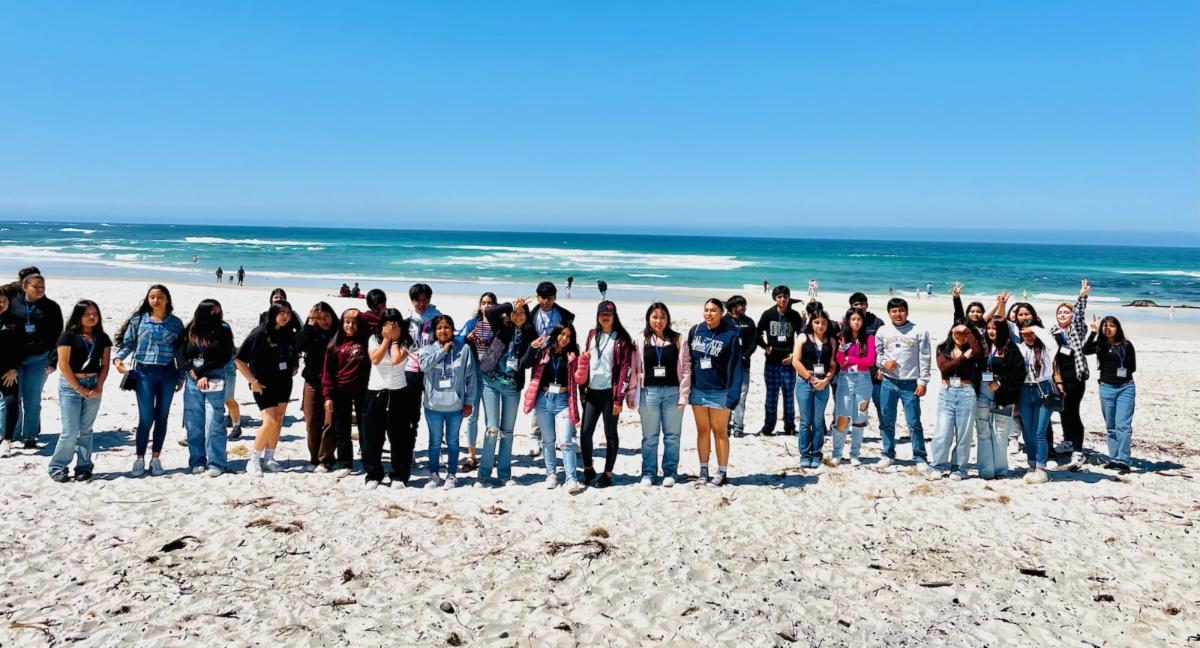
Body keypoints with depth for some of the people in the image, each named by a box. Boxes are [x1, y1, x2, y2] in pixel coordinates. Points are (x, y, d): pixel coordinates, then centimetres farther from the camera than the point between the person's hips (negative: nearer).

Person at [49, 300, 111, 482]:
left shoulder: (102, 338, 9)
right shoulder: (69, 336, -4)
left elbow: (105, 365, 7)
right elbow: (63, 364, -8)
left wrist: (98, 387, -6)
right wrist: (79, 388, -10)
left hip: (93, 386, 4)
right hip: (71, 385, -4)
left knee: (86, 430, 8)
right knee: (70, 431, -6)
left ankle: (84, 467, 14)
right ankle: (57, 467, 7)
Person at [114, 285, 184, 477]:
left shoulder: (176, 323, 5)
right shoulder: (138, 320, 3)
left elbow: (180, 351, 9)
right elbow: (127, 344, 7)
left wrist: (181, 376, 8)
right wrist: (118, 358, -13)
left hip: (168, 374, 1)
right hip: (144, 373, -1)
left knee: (161, 417, 8)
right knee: (146, 418, -4)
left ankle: (156, 458, 20)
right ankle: (140, 459, 10)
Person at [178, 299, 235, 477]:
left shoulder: (223, 332, 2)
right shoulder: (189, 332, 6)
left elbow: (224, 358, -4)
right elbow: (182, 359, 3)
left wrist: (200, 371, -7)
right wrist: (199, 377, -8)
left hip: (215, 383, -2)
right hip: (192, 383, 2)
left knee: (214, 424, -4)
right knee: (193, 424, 5)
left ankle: (216, 463, 3)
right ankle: (197, 461, 16)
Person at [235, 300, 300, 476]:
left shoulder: (289, 334, 4)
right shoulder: (260, 333, -12)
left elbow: (294, 357, 23)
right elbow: (239, 359, -12)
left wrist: (294, 369, 6)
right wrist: (253, 381, -13)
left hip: (284, 384, 6)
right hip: (264, 385, -6)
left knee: (278, 421, 8)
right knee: (270, 421, -14)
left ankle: (268, 458, 19)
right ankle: (254, 460, 0)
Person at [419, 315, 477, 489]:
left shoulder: (464, 349, -2)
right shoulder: (428, 349, 1)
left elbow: (471, 377, -1)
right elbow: (424, 365, -20)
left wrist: (469, 401, -2)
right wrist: (443, 350, -14)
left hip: (456, 405, -1)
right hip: (433, 405, 1)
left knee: (452, 441, 11)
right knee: (435, 441, 11)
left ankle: (451, 475, 22)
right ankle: (434, 475, 24)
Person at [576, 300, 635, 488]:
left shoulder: (622, 338, -3)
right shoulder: (592, 334, 12)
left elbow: (626, 368, -7)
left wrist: (619, 397, -12)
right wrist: (583, 389, 9)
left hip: (610, 392, -4)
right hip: (592, 391, 4)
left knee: (610, 433, 3)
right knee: (585, 431, 1)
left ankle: (608, 474, 12)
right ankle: (588, 469, 19)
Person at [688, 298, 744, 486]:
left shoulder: (730, 335, -10)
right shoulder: (695, 331, 2)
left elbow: (735, 366, -11)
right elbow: (688, 359, 10)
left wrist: (733, 395, -16)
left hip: (719, 391, -4)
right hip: (697, 390, 4)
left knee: (720, 431, 5)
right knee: (702, 430, 12)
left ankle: (722, 472, 15)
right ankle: (703, 470, 22)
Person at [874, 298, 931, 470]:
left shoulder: (919, 332, -2)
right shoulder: (882, 331, 5)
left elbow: (925, 359, -2)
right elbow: (875, 353, 11)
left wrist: (922, 382, -7)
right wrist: (884, 362, -10)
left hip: (910, 384, -3)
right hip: (888, 382, 3)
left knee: (914, 423, -1)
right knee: (886, 421, 9)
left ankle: (920, 458, 9)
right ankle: (888, 454, 23)